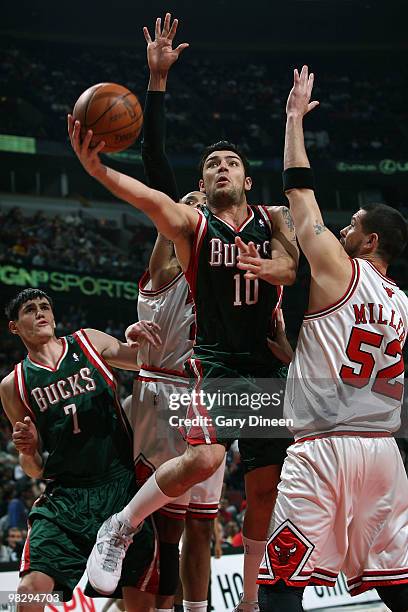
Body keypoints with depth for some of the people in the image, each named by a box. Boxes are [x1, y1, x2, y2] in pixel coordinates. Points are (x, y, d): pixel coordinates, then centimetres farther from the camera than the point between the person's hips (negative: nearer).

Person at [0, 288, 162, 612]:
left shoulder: (90, 342, 7)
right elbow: (35, 470, 13)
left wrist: (141, 337, -13)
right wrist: (28, 451, -11)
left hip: (124, 485, 0)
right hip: (65, 497, 0)